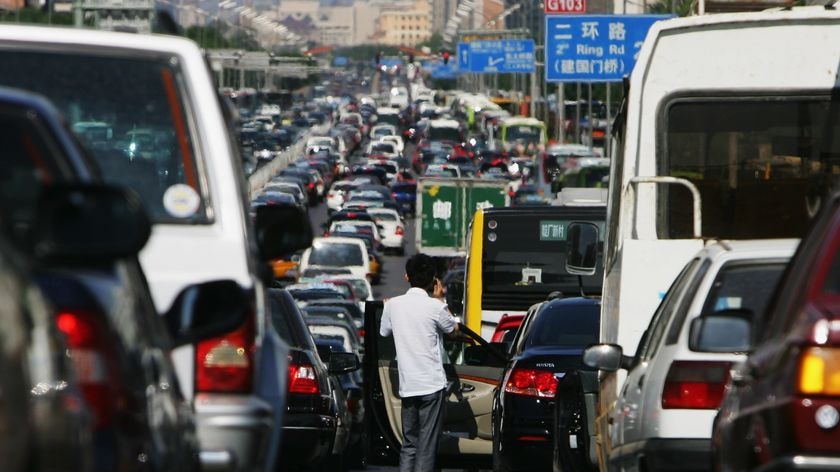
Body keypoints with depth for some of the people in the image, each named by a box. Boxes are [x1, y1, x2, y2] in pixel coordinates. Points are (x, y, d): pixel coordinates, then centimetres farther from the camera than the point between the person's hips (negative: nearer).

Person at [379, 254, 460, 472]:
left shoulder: (393, 305, 1)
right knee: (427, 446, -2)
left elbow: (384, 332, 19)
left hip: (406, 386, 4)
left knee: (409, 444, 12)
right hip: (431, 384, -4)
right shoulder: (435, 307, -10)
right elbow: (454, 330, 7)